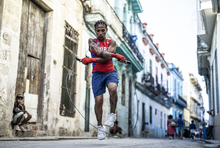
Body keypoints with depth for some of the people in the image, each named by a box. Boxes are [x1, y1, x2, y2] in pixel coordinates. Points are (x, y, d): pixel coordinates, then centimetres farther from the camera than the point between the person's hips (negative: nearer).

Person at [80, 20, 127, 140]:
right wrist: (115, 55, -15)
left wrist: (92, 60, -17)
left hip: (110, 72, 0)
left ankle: (112, 115, -13)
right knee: (98, 100, -7)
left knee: (112, 88, -32)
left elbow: (107, 58, -9)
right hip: (97, 73, 0)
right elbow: (99, 52, -13)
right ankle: (100, 126, 11)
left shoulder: (111, 42, 7)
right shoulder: (92, 41, 7)